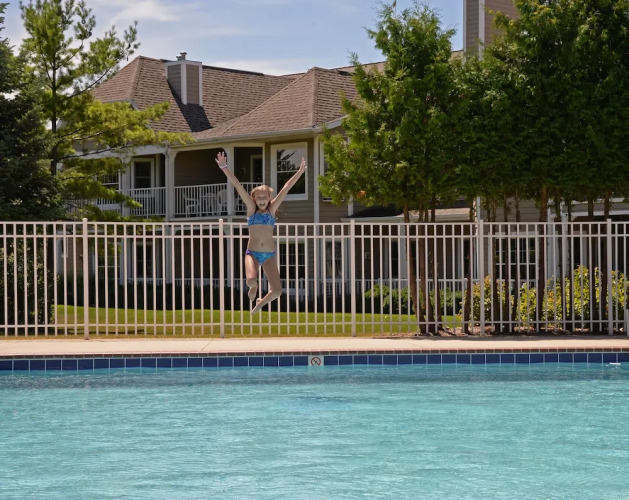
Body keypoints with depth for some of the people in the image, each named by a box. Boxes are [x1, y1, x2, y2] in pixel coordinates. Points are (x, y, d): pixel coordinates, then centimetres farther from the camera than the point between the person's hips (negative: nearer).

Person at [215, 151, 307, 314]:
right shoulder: (251, 209, 5)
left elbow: (286, 188, 7)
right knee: (251, 280, -31)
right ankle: (253, 288, 11)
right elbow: (238, 186, -1)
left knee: (277, 290, -8)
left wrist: (300, 172, 7)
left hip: (269, 254, 2)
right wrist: (224, 168, -4)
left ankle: (261, 303, 28)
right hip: (252, 253, -2)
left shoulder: (271, 209, 9)